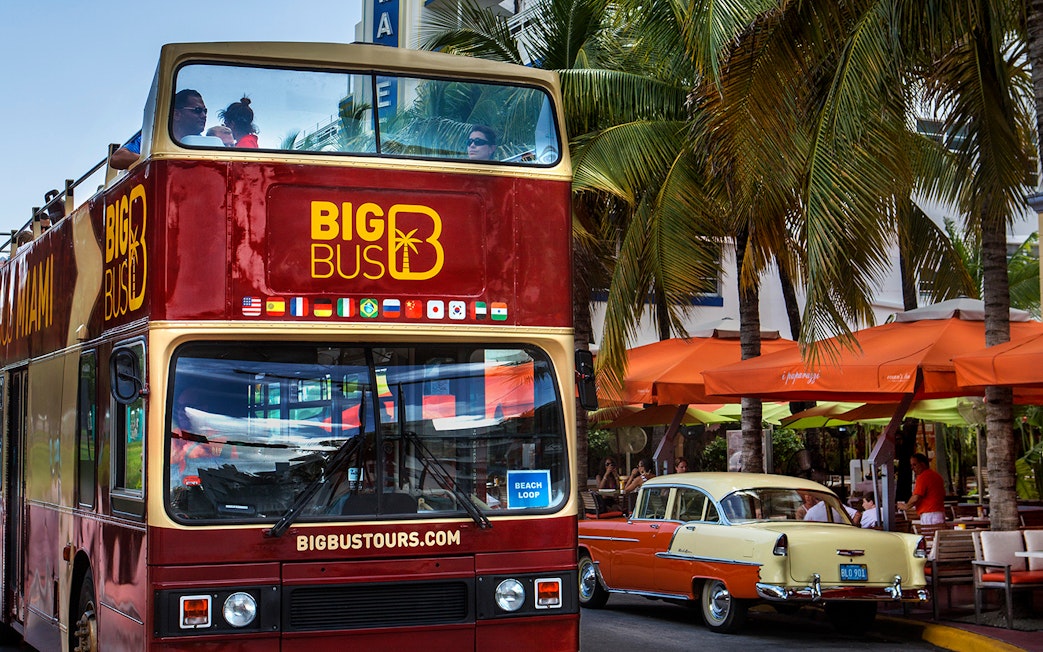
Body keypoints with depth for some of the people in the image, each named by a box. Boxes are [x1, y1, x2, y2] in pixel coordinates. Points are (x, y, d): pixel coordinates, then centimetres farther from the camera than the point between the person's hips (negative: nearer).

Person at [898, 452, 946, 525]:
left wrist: (906, 506, -1)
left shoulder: (923, 477, -11)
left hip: (928, 514, -9)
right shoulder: (937, 475, 18)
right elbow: (943, 496, 26)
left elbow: (916, 498, -17)